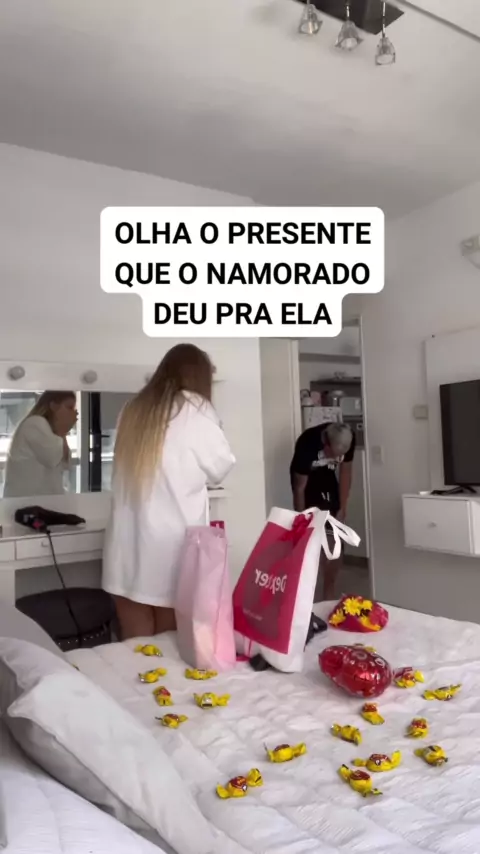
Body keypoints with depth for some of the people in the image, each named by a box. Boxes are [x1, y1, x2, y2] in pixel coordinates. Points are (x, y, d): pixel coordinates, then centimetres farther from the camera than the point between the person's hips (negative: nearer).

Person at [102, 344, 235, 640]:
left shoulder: (134, 409, 8)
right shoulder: (195, 409, -4)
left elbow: (124, 477, 12)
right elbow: (220, 467, 4)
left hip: (128, 544, 4)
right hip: (172, 543, -4)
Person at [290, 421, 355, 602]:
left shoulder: (348, 440, -24)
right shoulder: (307, 443, -36)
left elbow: (345, 472, -8)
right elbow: (299, 488, -26)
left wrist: (342, 508, -8)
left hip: (328, 482, 4)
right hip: (307, 483, -4)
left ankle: (329, 594, 14)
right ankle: (316, 598, -3)